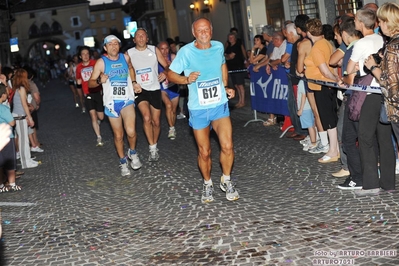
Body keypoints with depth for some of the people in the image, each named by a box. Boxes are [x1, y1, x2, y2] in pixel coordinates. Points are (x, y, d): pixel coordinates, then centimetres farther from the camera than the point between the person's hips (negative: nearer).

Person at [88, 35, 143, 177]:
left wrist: (134, 82, 12)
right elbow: (90, 83, -6)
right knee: (118, 135, 8)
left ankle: (132, 152, 12)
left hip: (127, 100, 1)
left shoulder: (125, 57, 2)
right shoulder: (101, 62, -7)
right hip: (111, 103, -1)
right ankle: (123, 162, 29)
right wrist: (100, 81, -26)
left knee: (131, 132, -19)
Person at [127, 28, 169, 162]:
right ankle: (153, 149, -13)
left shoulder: (154, 50, 1)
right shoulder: (129, 53, -2)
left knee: (156, 122, 8)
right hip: (140, 89, -2)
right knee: (147, 118, -23)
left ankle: (155, 146, 31)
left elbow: (166, 65, 3)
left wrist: (165, 73, -19)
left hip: (154, 89, 2)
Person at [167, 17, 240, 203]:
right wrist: (186, 79, -24)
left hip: (220, 105, 2)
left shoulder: (219, 47, 1)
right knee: (204, 152, 7)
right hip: (198, 108, -2)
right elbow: (171, 74, -6)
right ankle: (208, 184, 32)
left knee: (227, 146, -12)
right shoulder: (186, 51, -11)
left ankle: (226, 181, 13)